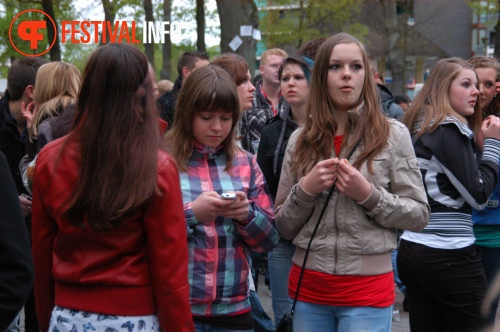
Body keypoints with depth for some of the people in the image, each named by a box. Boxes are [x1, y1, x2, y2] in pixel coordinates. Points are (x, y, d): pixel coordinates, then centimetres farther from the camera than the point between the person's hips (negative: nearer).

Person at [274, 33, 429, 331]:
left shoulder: (393, 135, -3)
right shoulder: (300, 140, 4)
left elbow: (419, 215, -2)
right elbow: (284, 227, 7)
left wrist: (368, 195, -16)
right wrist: (305, 190, -10)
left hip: (367, 290, -3)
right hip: (308, 288, 3)